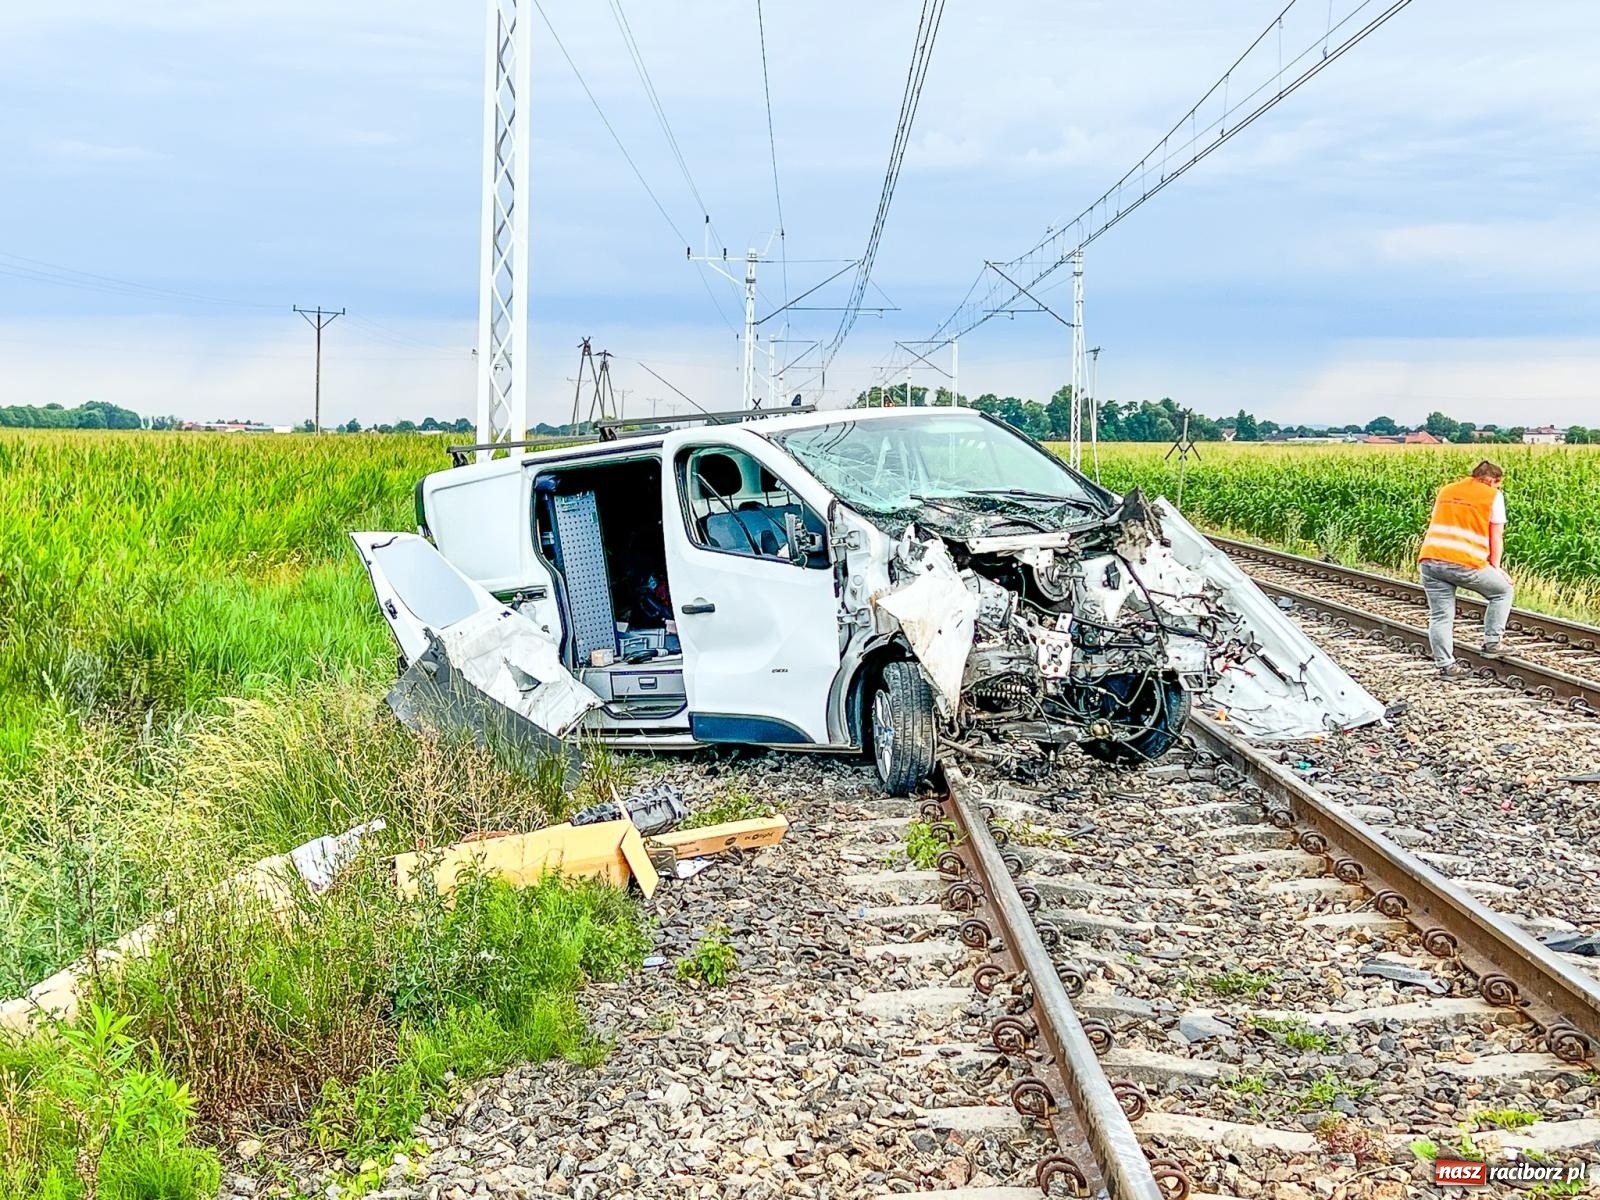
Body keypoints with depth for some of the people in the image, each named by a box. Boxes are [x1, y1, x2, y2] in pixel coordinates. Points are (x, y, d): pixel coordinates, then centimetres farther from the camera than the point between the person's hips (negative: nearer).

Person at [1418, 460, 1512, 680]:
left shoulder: (1445, 491, 23)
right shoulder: (1493, 496, 8)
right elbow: (1496, 537, 7)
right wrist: (1495, 568, 18)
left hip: (1429, 560, 4)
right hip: (1465, 563, -4)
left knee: (1440, 616, 11)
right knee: (1503, 591, 21)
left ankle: (1446, 665, 10)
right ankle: (1492, 643, 21)